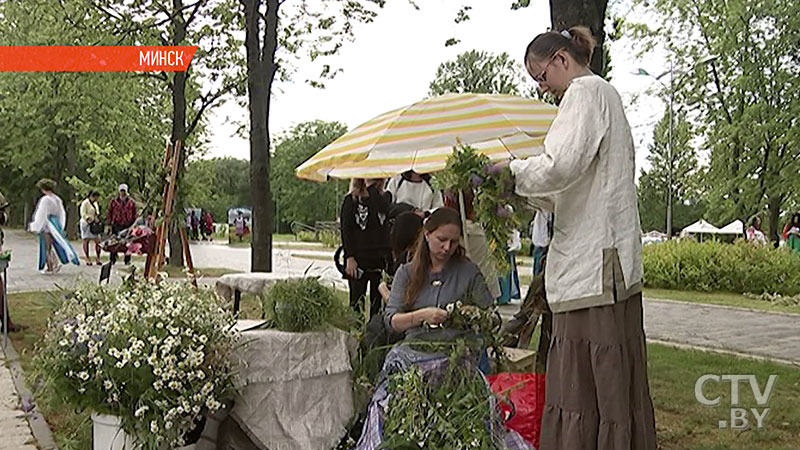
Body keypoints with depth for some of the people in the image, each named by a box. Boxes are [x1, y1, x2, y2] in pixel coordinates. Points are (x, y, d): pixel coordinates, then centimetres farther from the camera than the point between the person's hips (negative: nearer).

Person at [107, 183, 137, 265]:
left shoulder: (131, 202, 8)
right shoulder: (114, 201, 7)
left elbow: (134, 214, 11)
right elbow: (109, 213, 8)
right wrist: (109, 223, 2)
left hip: (128, 225, 0)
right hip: (116, 225, 0)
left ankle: (127, 260, 9)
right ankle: (112, 260, 7)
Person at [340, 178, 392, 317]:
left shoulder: (385, 197, 7)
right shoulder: (351, 200, 2)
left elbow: (382, 208, -17)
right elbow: (345, 230, -2)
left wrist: (371, 186, -8)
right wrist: (349, 257, -10)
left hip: (380, 258, 2)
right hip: (358, 259, -1)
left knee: (378, 303, 5)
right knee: (356, 302, 2)